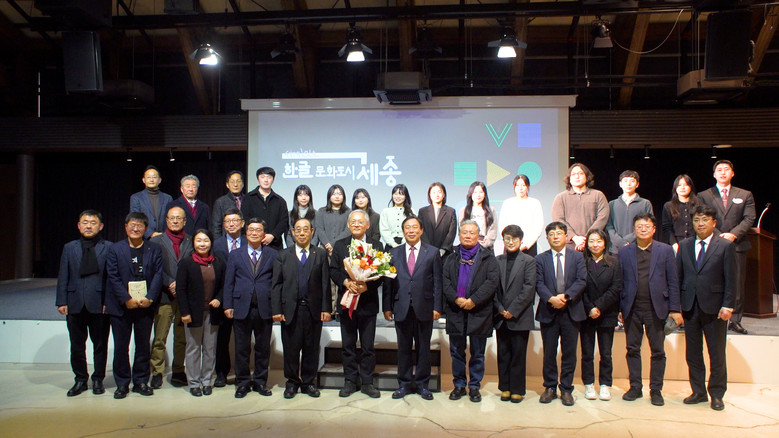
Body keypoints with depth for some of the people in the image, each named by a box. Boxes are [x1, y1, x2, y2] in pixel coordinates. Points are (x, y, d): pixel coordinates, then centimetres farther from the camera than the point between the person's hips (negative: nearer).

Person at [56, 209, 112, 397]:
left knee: (100, 344, 8)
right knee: (77, 345, 10)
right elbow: (63, 276, 8)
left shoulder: (109, 248, 0)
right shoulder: (69, 248, 10)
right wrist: (61, 302, 1)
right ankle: (80, 380, 24)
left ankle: (98, 379, 22)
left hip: (99, 304, -3)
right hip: (75, 304, 3)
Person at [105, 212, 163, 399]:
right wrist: (127, 299, -13)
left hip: (145, 305, 1)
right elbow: (113, 277, -4)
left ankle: (141, 381, 20)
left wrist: (149, 298, -12)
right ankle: (122, 384, 16)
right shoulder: (115, 249, 2)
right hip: (121, 306, -1)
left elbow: (158, 275, 1)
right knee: (121, 346, 5)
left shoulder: (154, 249, 6)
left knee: (143, 346, 8)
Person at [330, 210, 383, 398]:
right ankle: (350, 381, 19)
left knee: (368, 346, 5)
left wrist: (367, 286, -18)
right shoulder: (339, 245, 9)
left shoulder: (376, 246, 4)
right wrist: (346, 282, -16)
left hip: (368, 302, -1)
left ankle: (367, 382, 16)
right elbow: (333, 270, 2)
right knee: (348, 345, 8)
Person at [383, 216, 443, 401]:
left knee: (423, 348, 8)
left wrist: (437, 307, -5)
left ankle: (422, 384, 21)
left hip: (424, 308, -1)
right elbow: (388, 281, 5)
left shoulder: (433, 252, 4)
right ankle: (404, 383, 21)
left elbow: (438, 281, 1)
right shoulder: (394, 253, 8)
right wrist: (387, 307, 0)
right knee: (403, 348, 8)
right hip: (402, 309, 1)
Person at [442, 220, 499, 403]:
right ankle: (459, 385, 22)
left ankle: (474, 386, 19)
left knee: (477, 353, 6)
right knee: (457, 352, 10)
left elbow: (492, 282, -7)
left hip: (479, 312, -2)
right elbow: (445, 281, 3)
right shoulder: (451, 258, 12)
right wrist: (456, 299, -12)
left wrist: (473, 300, -15)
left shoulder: (488, 258, 3)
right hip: (456, 312, 2)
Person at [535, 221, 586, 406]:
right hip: (548, 312, 0)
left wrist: (565, 296, -18)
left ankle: (566, 389, 15)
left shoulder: (577, 257, 7)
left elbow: (581, 281, -4)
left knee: (569, 352, 5)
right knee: (549, 352, 7)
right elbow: (539, 284, -2)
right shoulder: (540, 259, 7)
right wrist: (551, 299, -20)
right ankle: (550, 387, 18)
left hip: (571, 311, 0)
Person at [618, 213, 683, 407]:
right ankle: (635, 387, 20)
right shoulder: (624, 252, 6)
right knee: (632, 349, 8)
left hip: (656, 309, -1)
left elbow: (673, 282, 2)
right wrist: (619, 308, 2)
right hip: (632, 309, 1)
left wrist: (675, 309, -3)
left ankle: (656, 390, 17)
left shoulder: (665, 250, 3)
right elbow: (620, 282, 6)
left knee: (658, 351, 5)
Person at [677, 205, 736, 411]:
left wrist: (727, 305, -11)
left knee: (717, 355, 5)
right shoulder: (684, 246, 9)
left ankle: (716, 394, 19)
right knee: (692, 354, 10)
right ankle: (698, 392, 22)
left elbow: (731, 279, -4)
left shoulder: (725, 246, -1)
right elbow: (678, 276, 8)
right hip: (690, 307, 3)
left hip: (714, 307, -3)